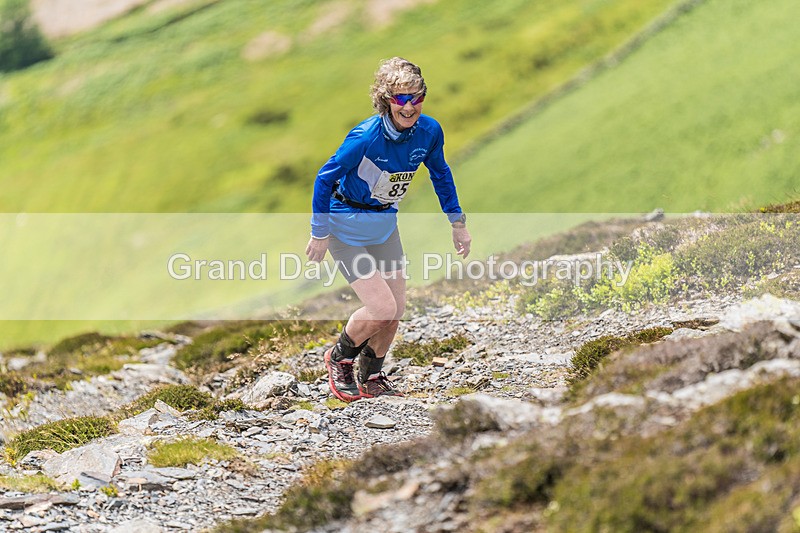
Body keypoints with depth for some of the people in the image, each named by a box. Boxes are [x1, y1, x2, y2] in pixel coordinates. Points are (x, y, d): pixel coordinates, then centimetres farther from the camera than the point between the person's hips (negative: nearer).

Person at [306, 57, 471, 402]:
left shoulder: (429, 131, -14)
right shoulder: (366, 138, -31)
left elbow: (440, 174, 7)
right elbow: (325, 178, -20)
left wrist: (457, 222, 9)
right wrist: (319, 234, -15)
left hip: (385, 224, 6)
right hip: (347, 227, -6)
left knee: (396, 309, 8)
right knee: (381, 307, -14)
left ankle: (372, 379, 29)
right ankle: (339, 359, 14)